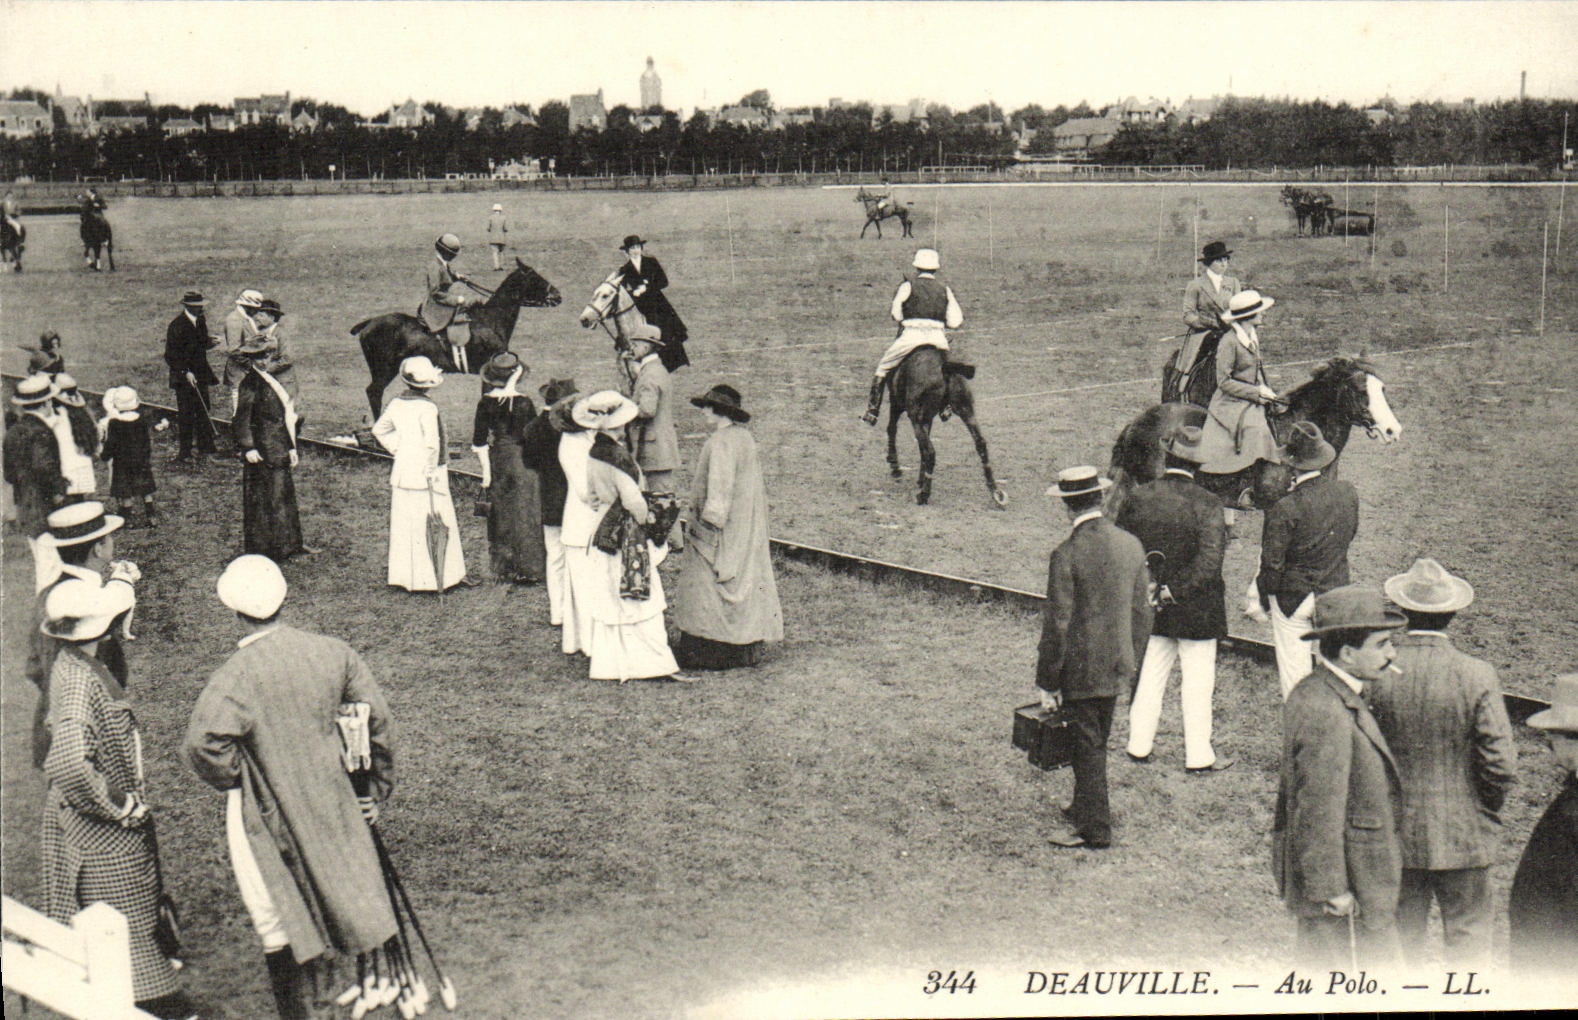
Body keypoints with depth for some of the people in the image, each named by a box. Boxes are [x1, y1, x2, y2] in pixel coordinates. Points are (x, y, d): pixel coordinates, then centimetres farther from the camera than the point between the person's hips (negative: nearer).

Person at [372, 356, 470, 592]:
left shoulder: (397, 404, 4)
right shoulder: (427, 408, -17)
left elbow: (379, 429, 17)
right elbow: (431, 443, -23)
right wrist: (431, 470, -14)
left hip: (401, 473, 7)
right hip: (425, 475, -7)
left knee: (403, 528, 13)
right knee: (441, 527, 2)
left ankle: (405, 576, 18)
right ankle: (440, 577, 4)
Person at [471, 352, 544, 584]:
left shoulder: (486, 403, -4)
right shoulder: (523, 402, -12)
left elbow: (479, 440, -4)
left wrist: (486, 467, 2)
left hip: (497, 459, 3)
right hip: (522, 460, -3)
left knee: (500, 517, 13)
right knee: (523, 515, 4)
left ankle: (503, 568, 19)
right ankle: (525, 569, 5)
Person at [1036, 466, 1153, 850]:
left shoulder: (1067, 554, -20)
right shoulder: (1131, 545, -1)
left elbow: (1057, 625, -18)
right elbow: (1142, 611, 7)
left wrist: (1047, 683, -10)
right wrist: (1133, 662, 19)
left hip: (1081, 669, -6)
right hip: (1117, 667, 7)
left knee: (1087, 746, 5)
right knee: (1096, 743, 22)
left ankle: (1094, 828, 15)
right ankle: (1086, 808, 38)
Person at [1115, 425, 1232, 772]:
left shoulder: (1137, 498, -5)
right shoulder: (1204, 504, -18)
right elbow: (1208, 562, -25)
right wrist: (1174, 590, -17)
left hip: (1148, 609, 4)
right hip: (1195, 612, -4)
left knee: (1149, 675, 17)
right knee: (1198, 682, 7)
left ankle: (1139, 746, 27)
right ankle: (1198, 756, 15)